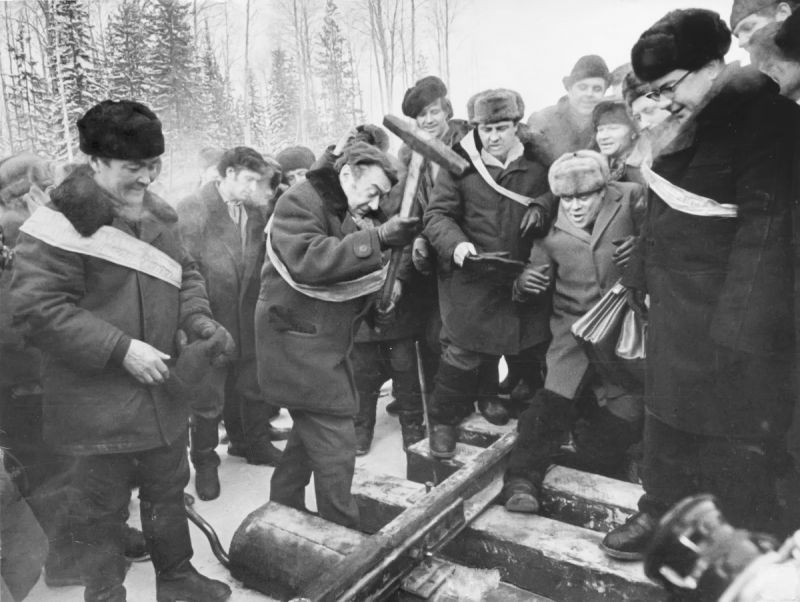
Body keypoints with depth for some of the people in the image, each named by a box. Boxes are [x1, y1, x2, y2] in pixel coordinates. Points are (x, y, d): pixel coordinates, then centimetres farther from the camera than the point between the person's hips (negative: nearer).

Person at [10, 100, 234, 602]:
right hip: (98, 404, -6)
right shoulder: (62, 223, -17)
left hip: (162, 390, 7)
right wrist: (121, 348, -24)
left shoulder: (156, 215, 4)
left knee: (169, 490, 22)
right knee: (102, 509, 13)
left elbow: (184, 274, 13)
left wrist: (199, 318, -7)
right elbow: (39, 308, -20)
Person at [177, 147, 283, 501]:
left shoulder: (255, 215, 8)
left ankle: (251, 441, 38)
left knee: (251, 385, 16)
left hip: (247, 321, 6)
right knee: (208, 395, 8)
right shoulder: (191, 210, -11)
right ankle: (205, 462, 27)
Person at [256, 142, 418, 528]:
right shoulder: (300, 202, -12)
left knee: (309, 437, 19)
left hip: (325, 347, 10)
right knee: (336, 447, -6)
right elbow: (307, 261, -29)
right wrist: (377, 240, -31)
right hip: (300, 348, -10)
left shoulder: (347, 216, 18)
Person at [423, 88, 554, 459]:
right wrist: (455, 244, -26)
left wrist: (542, 206, -10)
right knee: (462, 354, 1)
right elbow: (437, 215, -6)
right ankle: (443, 420, 24)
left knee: (533, 352, 16)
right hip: (472, 280, -3)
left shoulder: (537, 164, 3)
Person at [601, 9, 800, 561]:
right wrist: (643, 272, 12)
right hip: (677, 305, 8)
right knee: (669, 411, 18)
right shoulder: (695, 121, 11)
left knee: (734, 440, 5)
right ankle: (663, 515, 37)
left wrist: (737, 327, -23)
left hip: (728, 308, -8)